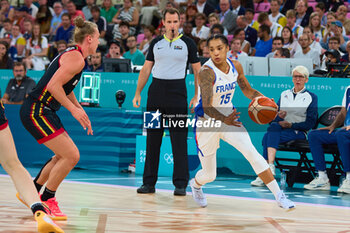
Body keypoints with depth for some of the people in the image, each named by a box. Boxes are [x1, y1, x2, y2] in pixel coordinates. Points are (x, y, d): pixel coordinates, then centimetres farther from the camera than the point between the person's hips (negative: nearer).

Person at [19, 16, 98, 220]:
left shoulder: (73, 55, 17)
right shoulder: (76, 58, -15)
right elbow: (54, 85, -24)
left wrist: (81, 112, 29)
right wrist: (73, 109, -19)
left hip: (44, 112, 11)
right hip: (36, 112, -11)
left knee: (65, 155, 19)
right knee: (71, 156, -12)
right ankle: (46, 200, 1)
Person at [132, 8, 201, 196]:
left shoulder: (187, 43, 3)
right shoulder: (156, 43, 11)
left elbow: (197, 70, 4)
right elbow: (146, 69, 14)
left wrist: (197, 96, -4)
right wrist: (138, 93, 6)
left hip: (177, 92, -3)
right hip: (156, 92, 3)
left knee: (179, 140, -5)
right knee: (152, 139, 5)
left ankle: (180, 184, 0)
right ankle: (149, 183, 11)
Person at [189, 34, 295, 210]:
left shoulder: (235, 66, -6)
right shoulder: (207, 71, -26)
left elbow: (247, 90, 11)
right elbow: (207, 107, -35)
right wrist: (224, 120, -54)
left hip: (229, 117, 4)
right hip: (207, 123, -4)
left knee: (251, 152, -19)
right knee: (209, 175, 7)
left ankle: (279, 196, -19)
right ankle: (195, 184, 45)